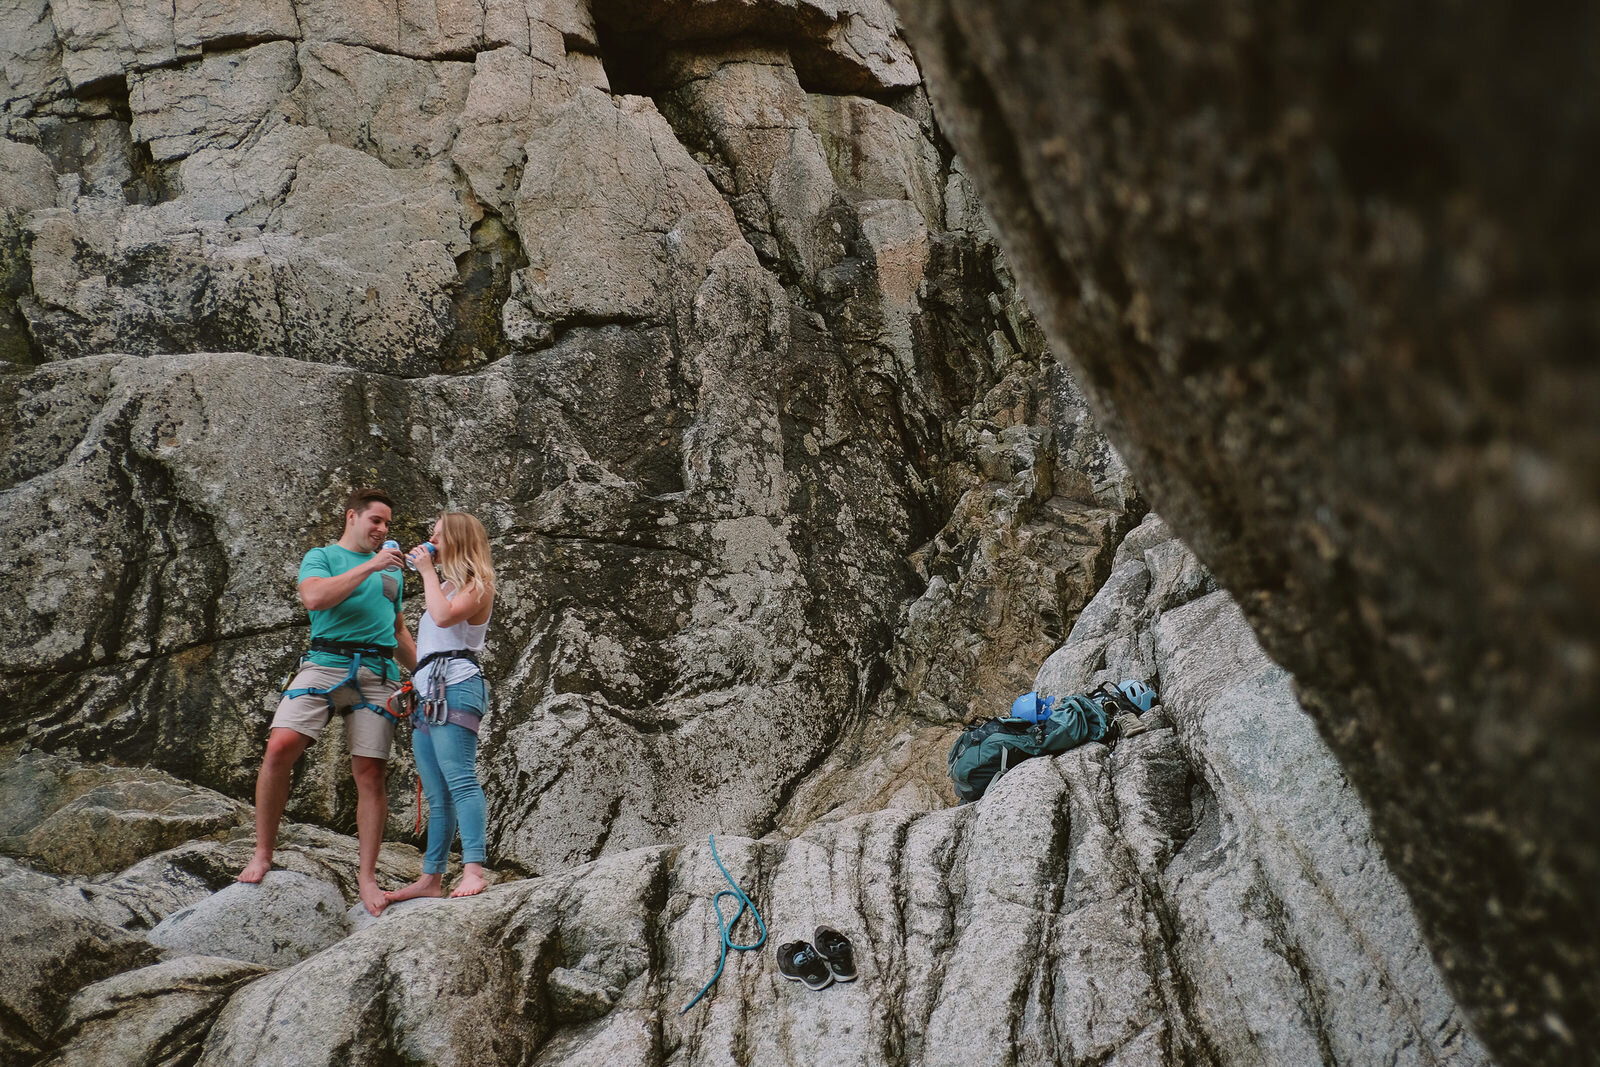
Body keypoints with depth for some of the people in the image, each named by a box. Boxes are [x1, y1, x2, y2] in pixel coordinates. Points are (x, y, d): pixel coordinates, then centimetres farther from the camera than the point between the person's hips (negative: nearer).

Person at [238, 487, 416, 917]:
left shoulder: (392, 569, 26)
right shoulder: (321, 557, 10)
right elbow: (315, 597, -12)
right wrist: (368, 567, -13)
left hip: (378, 674, 4)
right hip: (325, 663, -3)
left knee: (370, 772, -4)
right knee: (280, 746, -20)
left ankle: (367, 876, 2)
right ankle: (263, 854, -8)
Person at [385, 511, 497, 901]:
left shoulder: (477, 584, 2)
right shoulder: (446, 585, 28)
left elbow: (444, 616, -17)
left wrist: (427, 570, -8)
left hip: (455, 685, -9)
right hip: (428, 692, 9)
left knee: (459, 780, -21)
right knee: (436, 794, 7)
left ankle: (473, 870, -30)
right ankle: (432, 877, 7)